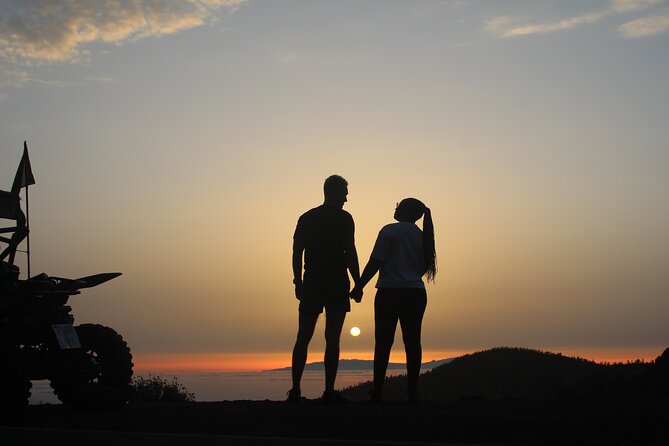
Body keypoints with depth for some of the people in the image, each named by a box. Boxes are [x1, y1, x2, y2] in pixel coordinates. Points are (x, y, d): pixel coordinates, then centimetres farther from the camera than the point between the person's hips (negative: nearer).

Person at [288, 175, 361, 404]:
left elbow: (297, 253, 9)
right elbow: (350, 253, -9)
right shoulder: (343, 218, -3)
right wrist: (358, 283, -4)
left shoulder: (306, 218, 12)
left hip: (311, 284, 4)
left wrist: (298, 282, 14)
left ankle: (295, 390, 0)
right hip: (337, 285, -4)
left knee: (303, 338, 6)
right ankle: (329, 391, -4)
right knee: (332, 339, -2)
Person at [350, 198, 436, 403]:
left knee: (383, 343, -2)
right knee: (412, 342, 5)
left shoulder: (390, 231, -6)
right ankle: (412, 391, 4)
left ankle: (377, 392, -4)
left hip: (390, 293, -5)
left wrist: (359, 286, -6)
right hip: (416, 293, 5)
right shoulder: (422, 236, 12)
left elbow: (375, 262, -11)